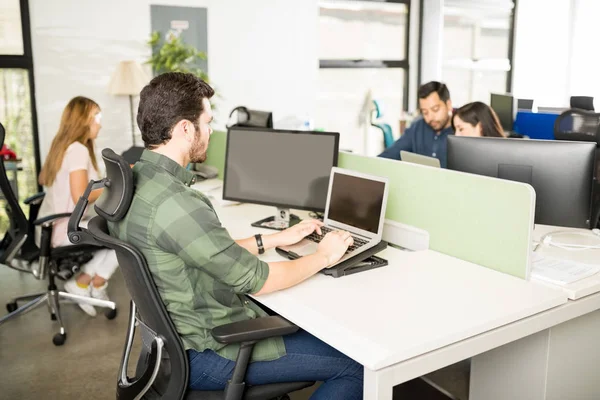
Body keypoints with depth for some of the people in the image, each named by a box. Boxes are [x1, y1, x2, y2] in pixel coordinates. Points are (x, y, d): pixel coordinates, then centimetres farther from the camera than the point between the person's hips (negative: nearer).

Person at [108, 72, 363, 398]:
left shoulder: (132, 180, 0)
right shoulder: (175, 204, -30)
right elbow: (256, 281, -22)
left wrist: (275, 239, 10)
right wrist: (323, 257, -6)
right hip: (207, 352, -9)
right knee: (357, 364, -1)